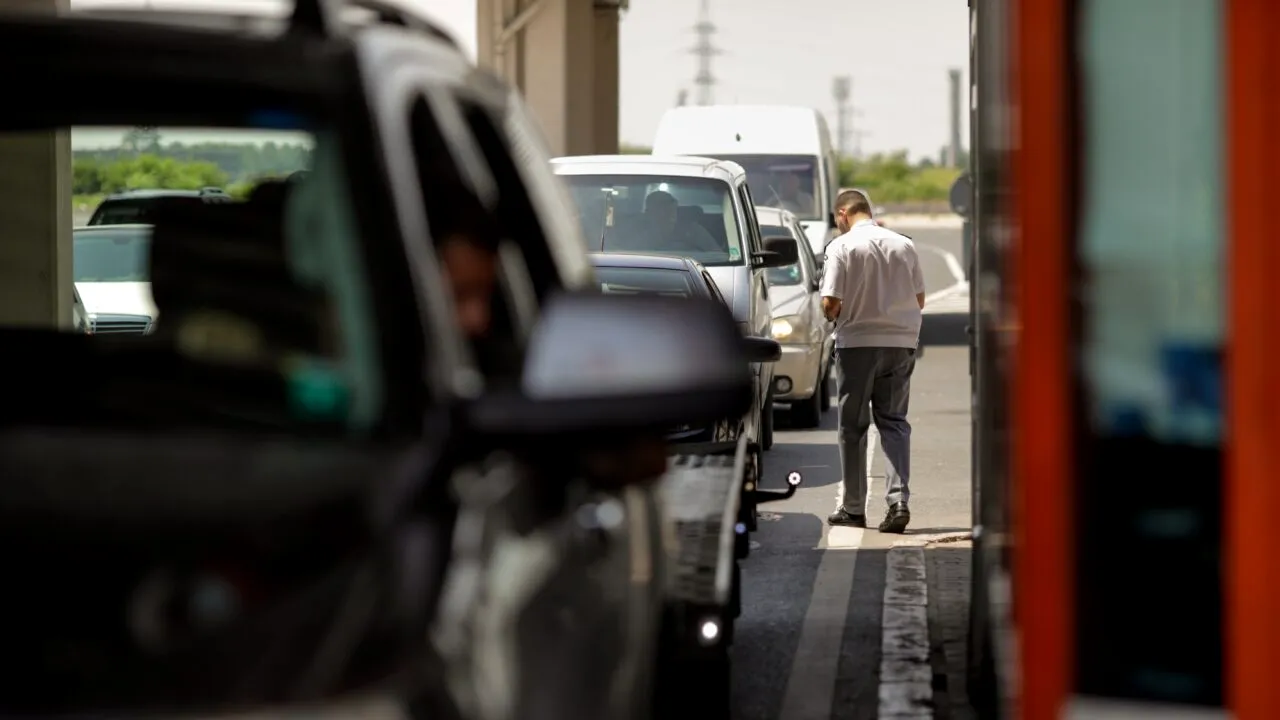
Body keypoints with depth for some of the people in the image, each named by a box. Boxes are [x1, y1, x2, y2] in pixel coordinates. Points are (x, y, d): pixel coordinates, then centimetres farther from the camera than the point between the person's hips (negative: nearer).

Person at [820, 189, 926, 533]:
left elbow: (831, 303, -13)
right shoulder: (904, 245, 5)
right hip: (901, 342, 3)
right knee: (894, 422, 8)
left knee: (853, 427, 7)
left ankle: (853, 508, 12)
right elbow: (919, 299, 8)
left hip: (857, 342, -3)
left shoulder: (842, 247, -8)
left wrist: (833, 317, 9)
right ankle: (899, 499, -8)